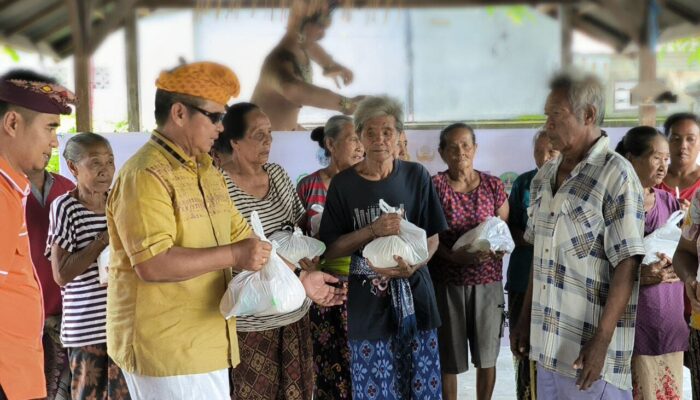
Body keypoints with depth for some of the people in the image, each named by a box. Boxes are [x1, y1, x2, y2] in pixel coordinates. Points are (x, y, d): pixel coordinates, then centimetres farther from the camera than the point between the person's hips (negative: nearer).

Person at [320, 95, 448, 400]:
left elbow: (432, 237, 7)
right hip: (368, 303, -1)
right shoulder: (343, 184, 0)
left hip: (414, 297, 1)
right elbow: (330, 249, -1)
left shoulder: (416, 177, 3)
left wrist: (413, 266, -13)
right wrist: (373, 230, -16)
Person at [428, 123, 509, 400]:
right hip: (446, 282, -2)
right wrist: (453, 256, -22)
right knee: (448, 358, 2)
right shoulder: (434, 186, -5)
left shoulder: (493, 186, 3)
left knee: (487, 355, 10)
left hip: (487, 281, 2)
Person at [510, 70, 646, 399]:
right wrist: (526, 319, 13)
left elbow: (626, 265, -15)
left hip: (590, 346, -6)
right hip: (548, 343, 6)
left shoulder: (616, 176, -11)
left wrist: (601, 342, -19)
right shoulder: (544, 177, 10)